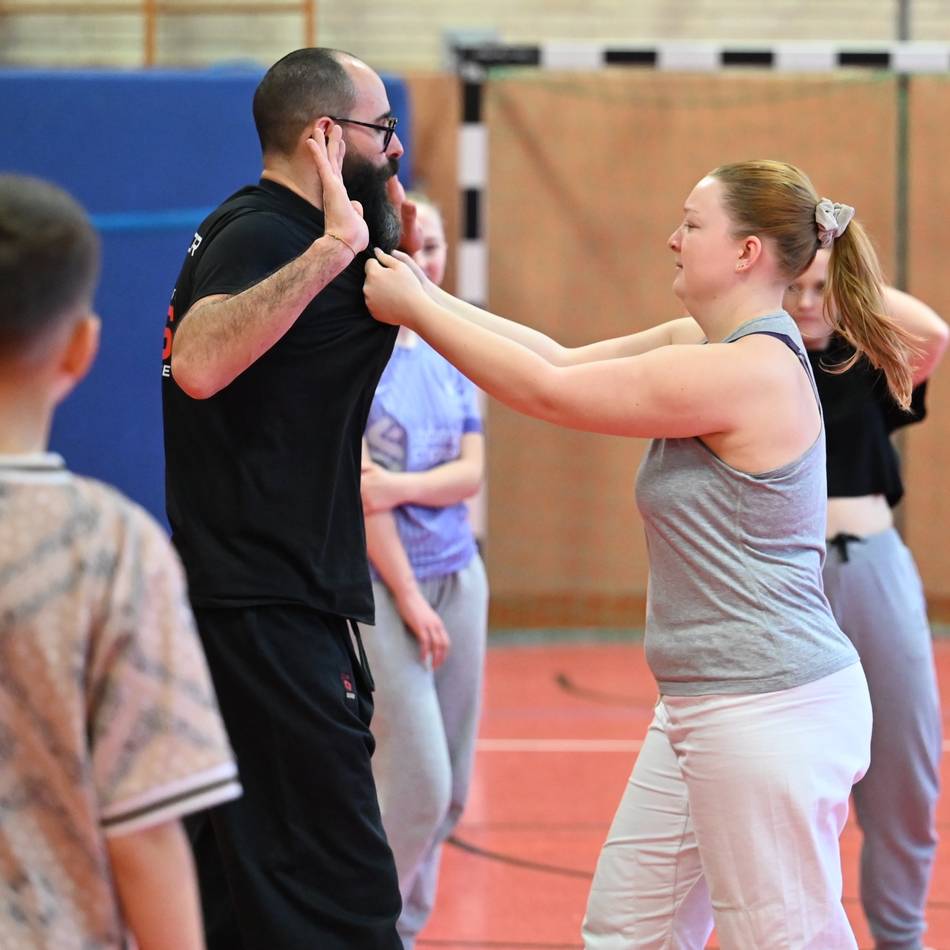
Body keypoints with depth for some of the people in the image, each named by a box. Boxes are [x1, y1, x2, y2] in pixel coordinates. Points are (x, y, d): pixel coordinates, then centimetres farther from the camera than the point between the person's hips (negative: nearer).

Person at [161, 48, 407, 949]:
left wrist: (391, 250, 17)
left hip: (254, 601, 11)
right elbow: (200, 363, -34)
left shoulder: (262, 227, 16)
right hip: (269, 611, -11)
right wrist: (330, 251, -36)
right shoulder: (262, 234, -14)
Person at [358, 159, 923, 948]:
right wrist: (426, 296, 6)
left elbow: (547, 390, -17)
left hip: (771, 708, -10)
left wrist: (413, 307, -7)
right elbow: (564, 359, 10)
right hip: (706, 707, 10)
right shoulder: (700, 345, 10)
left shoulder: (746, 370, -20)